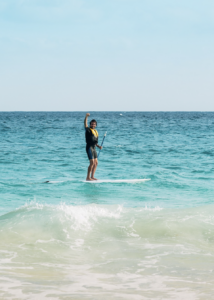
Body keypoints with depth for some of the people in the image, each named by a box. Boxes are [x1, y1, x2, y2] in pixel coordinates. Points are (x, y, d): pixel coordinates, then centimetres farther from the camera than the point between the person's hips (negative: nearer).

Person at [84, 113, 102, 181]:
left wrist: (98, 146, 7)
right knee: (92, 163, -14)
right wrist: (86, 117, -37)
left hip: (94, 148, 9)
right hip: (89, 147, -9)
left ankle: (92, 177, 18)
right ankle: (88, 177, -11)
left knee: (96, 163, 11)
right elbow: (85, 124, -24)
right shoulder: (88, 130, -5)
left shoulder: (95, 132, 17)